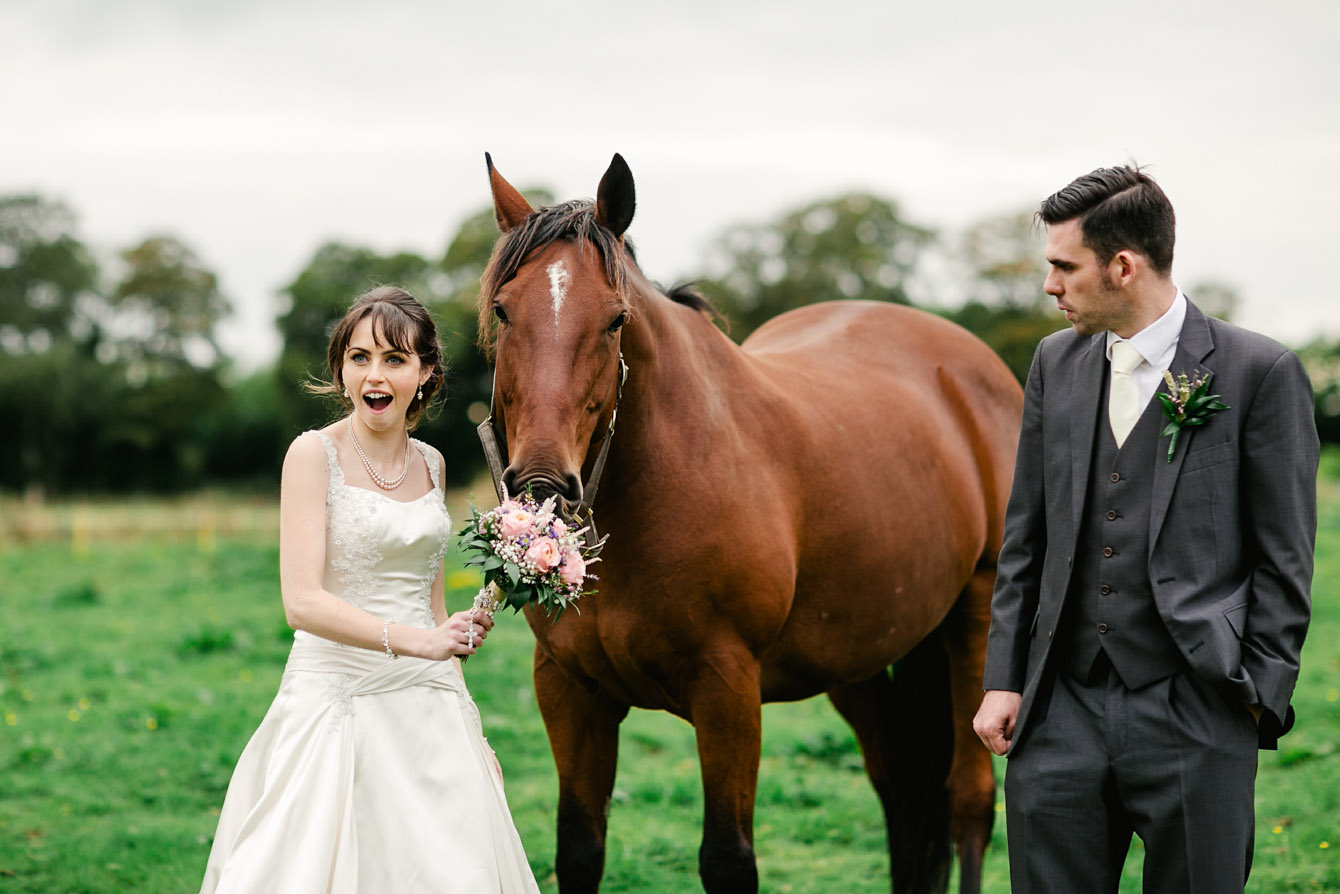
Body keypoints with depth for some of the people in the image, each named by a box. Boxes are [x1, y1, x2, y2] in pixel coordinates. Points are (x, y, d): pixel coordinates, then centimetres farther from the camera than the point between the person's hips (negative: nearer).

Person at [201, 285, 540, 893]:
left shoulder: (429, 463, 10)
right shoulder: (315, 455, -7)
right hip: (336, 699, -5)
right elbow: (302, 602, -16)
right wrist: (412, 640, -26)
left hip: (429, 706, 5)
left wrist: (467, 726, 13)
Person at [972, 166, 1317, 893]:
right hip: (1063, 708, 4)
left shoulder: (1259, 373, -5)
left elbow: (1284, 562, -3)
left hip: (1192, 713, -4)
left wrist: (1259, 700, -8)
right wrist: (1003, 680, 8)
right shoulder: (1057, 362, 10)